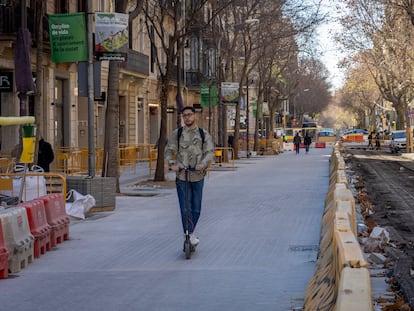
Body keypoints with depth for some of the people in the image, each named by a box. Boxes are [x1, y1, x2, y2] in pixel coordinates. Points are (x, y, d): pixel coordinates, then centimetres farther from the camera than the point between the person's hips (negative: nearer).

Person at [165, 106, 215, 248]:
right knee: (185, 208, -7)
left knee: (196, 208, 9)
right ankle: (189, 235, -2)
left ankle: (191, 233, 26)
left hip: (198, 175, 1)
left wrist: (203, 164, -21)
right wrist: (172, 163, -14)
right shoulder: (177, 133, 4)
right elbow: (169, 150, 5)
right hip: (181, 175, -1)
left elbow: (210, 152, -1)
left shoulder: (204, 134, 5)